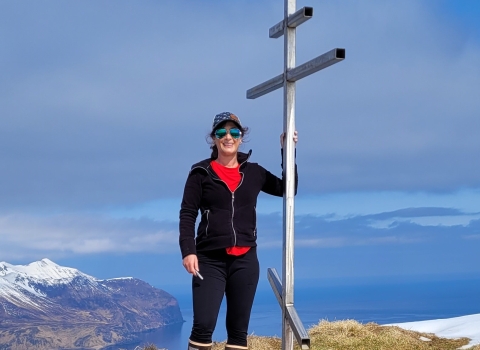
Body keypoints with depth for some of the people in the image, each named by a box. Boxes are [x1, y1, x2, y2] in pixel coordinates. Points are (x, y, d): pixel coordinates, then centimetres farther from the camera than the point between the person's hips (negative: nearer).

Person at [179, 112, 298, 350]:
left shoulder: (253, 172, 8)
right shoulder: (201, 172, 0)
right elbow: (187, 214, -2)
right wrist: (188, 251, -14)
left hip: (245, 261, 3)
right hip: (210, 260, -3)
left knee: (238, 328, 7)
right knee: (203, 325, -13)